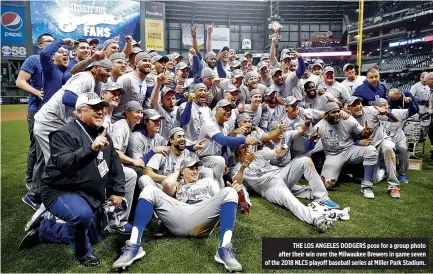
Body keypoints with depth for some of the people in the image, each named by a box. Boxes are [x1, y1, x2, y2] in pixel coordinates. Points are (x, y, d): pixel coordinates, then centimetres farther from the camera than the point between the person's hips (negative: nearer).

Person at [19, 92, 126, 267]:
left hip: (91, 196, 8)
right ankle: (82, 253, -6)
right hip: (61, 192, -8)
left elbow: (115, 163, 13)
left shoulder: (103, 134, 7)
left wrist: (118, 191, 5)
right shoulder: (65, 134, -16)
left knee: (92, 237, 16)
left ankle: (43, 230, 32)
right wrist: (91, 149, -45)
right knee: (82, 215, -38)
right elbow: (62, 163, -32)